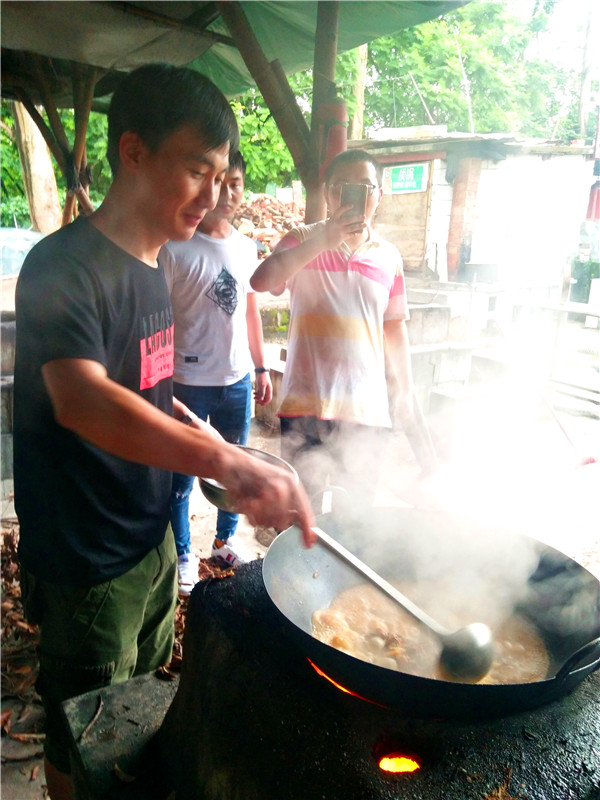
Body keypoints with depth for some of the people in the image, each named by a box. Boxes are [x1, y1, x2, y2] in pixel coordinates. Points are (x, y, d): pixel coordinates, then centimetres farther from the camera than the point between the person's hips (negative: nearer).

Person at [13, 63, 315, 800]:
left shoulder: (153, 268, 6)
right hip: (84, 560, -8)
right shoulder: (62, 267, -21)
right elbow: (81, 401, -38)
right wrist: (228, 461, -49)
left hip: (151, 534, 8)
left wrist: (192, 427, 2)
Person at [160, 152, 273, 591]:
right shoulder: (174, 250, -12)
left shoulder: (247, 247, 7)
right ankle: (183, 555, 28)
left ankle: (227, 537, 40)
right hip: (188, 382, -5)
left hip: (237, 378, 6)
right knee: (182, 476, 8)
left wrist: (261, 367, 15)